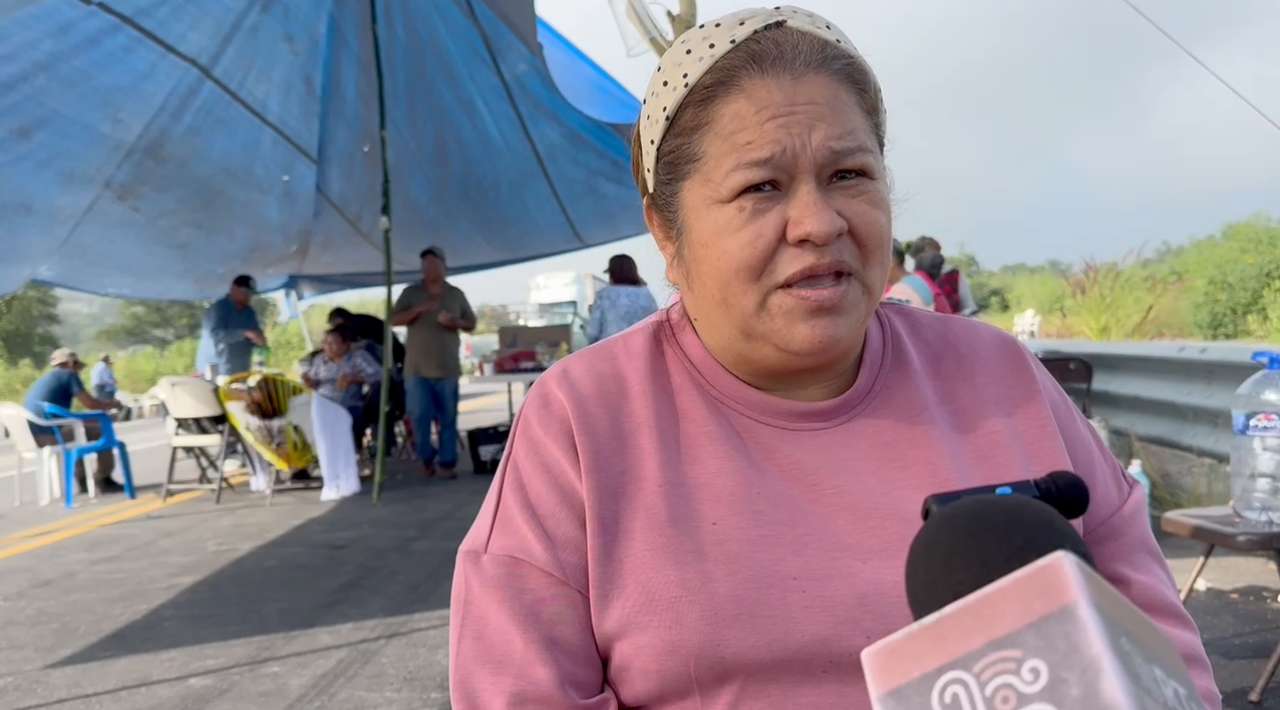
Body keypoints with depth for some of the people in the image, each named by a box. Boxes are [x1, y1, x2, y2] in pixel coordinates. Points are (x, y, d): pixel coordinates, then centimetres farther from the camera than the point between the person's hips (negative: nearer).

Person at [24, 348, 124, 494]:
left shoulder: (43, 380, 26)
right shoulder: (68, 374, 1)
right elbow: (90, 404, -4)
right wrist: (112, 404, 14)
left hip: (34, 435, 9)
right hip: (49, 433, -9)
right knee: (102, 431, 4)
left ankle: (82, 480, 31)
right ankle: (102, 480, 11)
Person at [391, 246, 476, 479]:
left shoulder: (456, 294, 10)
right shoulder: (411, 292, 6)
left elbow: (471, 324, 12)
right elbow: (394, 319, -2)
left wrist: (454, 322, -10)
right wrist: (418, 310, -17)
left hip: (447, 367, 1)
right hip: (417, 367, -1)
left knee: (448, 418, 1)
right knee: (420, 415, -3)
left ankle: (447, 463, 7)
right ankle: (426, 458, 16)